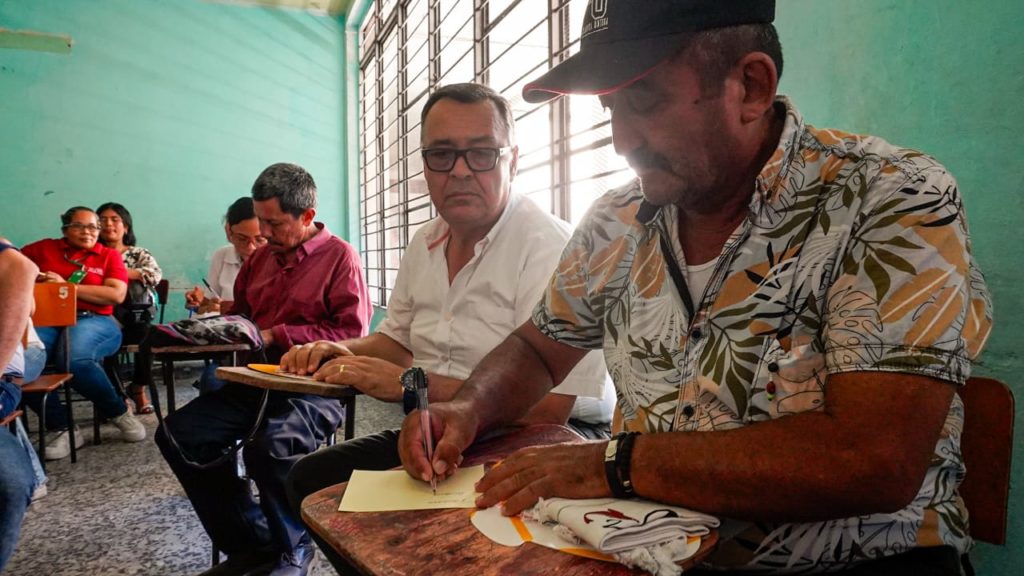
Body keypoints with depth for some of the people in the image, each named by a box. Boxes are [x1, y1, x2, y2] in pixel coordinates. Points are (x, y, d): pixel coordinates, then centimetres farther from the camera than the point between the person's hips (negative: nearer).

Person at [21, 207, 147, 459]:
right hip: (46, 321, 3)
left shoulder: (109, 255, 13)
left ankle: (119, 413, -11)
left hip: (93, 320, -2)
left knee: (76, 359, -38)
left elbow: (117, 294, -1)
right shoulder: (44, 248, 20)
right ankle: (64, 428, -17)